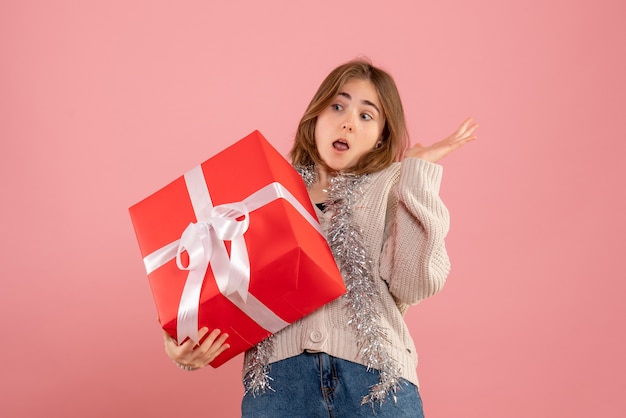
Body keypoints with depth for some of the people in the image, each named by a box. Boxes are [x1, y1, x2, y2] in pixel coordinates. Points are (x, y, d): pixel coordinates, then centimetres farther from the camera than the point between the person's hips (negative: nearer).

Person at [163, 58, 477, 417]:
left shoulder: (394, 190, 12)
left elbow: (415, 285, -5)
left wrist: (418, 171, 1)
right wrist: (185, 347, -4)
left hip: (375, 372, -1)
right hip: (278, 370, 1)